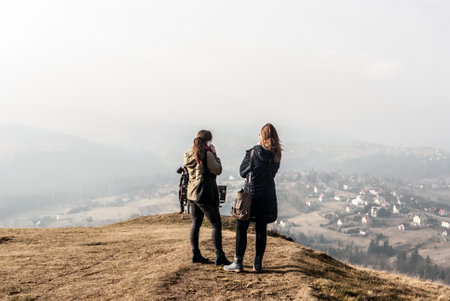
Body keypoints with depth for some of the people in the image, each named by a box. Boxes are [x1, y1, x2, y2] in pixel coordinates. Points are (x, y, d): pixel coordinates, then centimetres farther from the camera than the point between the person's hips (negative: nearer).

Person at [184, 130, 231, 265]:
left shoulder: (189, 155, 6)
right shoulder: (207, 155, -17)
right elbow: (218, 170, -9)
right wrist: (214, 154, -2)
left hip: (192, 194, 8)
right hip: (205, 194, -8)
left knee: (195, 224, 14)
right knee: (217, 225, -1)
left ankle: (196, 254, 18)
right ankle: (219, 256, -1)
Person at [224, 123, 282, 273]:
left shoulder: (254, 152, -13)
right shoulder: (276, 155, 1)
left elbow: (242, 172, -2)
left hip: (251, 194, -5)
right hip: (268, 197, 5)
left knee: (241, 228, 4)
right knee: (261, 229, 11)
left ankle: (238, 263, 4)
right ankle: (258, 263, 14)